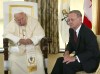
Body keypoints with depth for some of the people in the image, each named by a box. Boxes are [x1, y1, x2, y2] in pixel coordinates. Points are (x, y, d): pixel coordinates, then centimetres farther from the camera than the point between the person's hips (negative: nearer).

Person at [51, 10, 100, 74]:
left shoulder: (87, 33, -23)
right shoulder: (72, 30, 0)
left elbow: (93, 52, -27)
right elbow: (70, 44, 14)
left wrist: (75, 58, -31)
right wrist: (67, 52, -9)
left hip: (91, 61, -7)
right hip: (78, 58, 7)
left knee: (67, 64, -27)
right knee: (60, 60, -14)